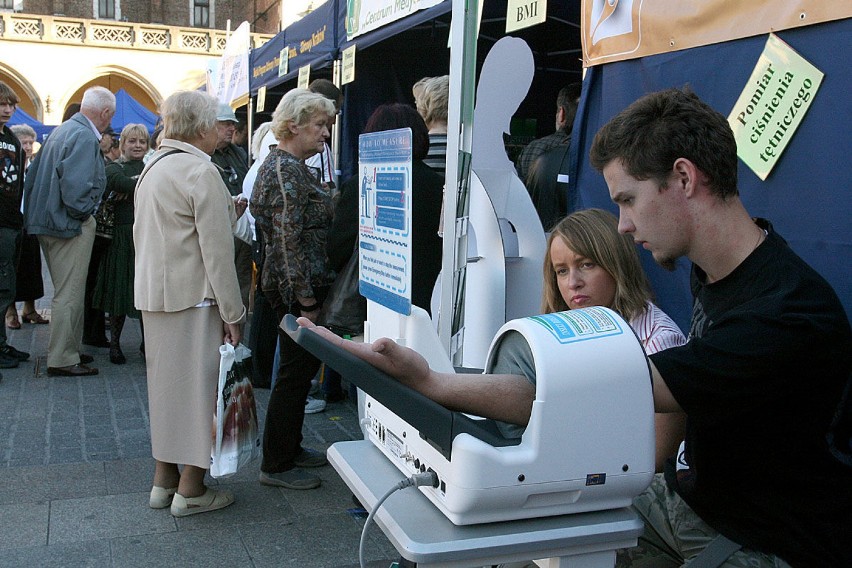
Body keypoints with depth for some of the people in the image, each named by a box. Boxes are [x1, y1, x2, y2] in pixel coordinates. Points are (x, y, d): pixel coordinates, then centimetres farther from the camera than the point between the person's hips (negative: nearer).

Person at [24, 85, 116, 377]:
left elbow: (33, 175, 18)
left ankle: (68, 349, 29)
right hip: (71, 224, -10)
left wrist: (34, 212, 19)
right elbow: (75, 184, -27)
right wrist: (83, 212, -11)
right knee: (69, 294, -3)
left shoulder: (62, 130, 14)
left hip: (48, 220, 10)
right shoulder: (85, 137, -17)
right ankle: (62, 359, 3)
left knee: (68, 291, 19)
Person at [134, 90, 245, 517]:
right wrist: (232, 312, -14)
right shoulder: (201, 171, -15)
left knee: (166, 382, 16)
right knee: (199, 385, 0)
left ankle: (164, 479, 26)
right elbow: (216, 250, -18)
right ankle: (190, 490, 8)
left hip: (153, 293, 9)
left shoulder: (152, 168, 14)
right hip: (194, 296, -9)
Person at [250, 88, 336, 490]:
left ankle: (290, 448, 31)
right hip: (297, 287, -10)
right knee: (296, 372, -1)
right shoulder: (287, 170, -17)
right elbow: (289, 240, -22)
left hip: (297, 286, 10)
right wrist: (307, 300, -21)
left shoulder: (287, 164, 16)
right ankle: (276, 465, 10)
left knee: (300, 367, 18)